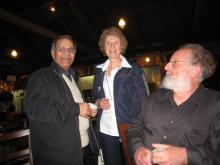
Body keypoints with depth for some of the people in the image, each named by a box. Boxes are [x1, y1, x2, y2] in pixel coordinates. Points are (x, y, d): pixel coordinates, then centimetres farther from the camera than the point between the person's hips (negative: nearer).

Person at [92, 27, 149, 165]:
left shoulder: (133, 69, -5)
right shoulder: (99, 70, 7)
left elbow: (142, 99, -6)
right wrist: (99, 103, -6)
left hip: (129, 129, -3)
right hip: (106, 130, 4)